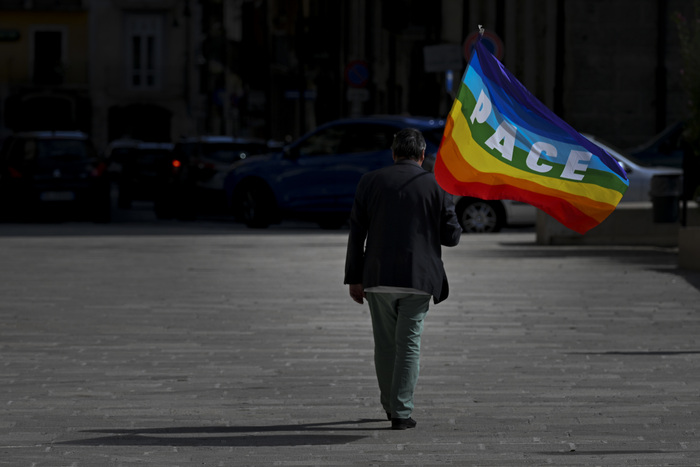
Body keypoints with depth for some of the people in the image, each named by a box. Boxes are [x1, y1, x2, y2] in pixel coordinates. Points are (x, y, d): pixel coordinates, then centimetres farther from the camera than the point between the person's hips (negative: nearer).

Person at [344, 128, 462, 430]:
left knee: (385, 344, 15)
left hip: (378, 278, 1)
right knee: (408, 345, 3)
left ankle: (390, 403, 29)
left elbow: (356, 233, 2)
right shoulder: (435, 186, -2)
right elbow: (451, 236, 0)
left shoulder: (371, 182, 2)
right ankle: (401, 412, -1)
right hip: (418, 279, -1)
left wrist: (354, 278, 7)